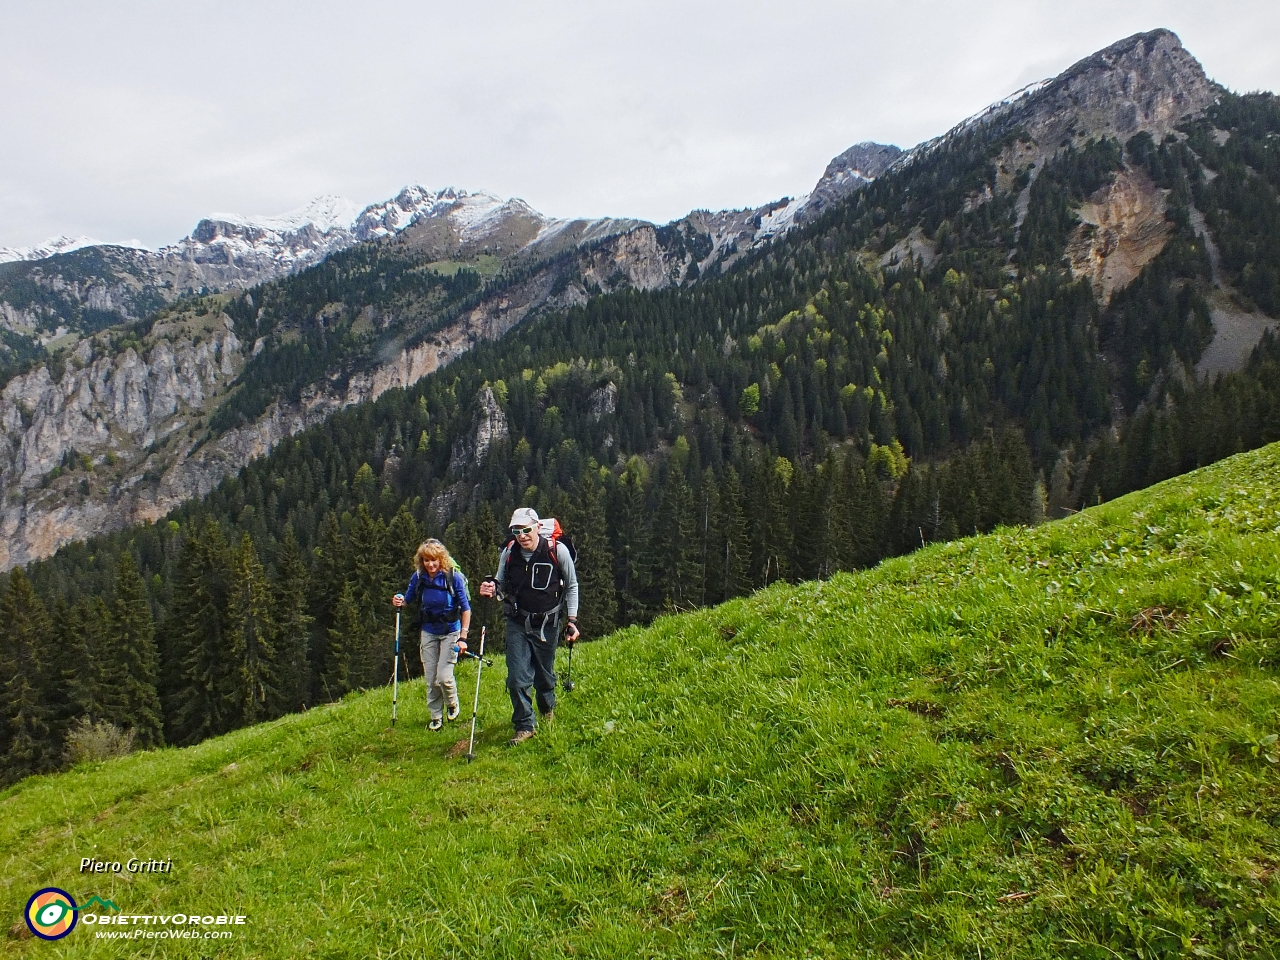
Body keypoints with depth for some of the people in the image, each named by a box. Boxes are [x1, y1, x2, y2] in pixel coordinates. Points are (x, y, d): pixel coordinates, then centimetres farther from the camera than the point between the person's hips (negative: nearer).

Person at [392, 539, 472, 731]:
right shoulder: (418, 577, -7)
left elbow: (466, 608, -11)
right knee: (431, 679, 6)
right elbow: (409, 600, 10)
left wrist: (463, 637, -15)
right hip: (428, 632, 3)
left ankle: (452, 704, 21)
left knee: (444, 676, -10)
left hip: (450, 632, -3)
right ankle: (436, 717, 25)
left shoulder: (453, 577, -17)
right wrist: (400, 601, -15)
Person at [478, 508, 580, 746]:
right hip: (517, 623, 1)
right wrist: (491, 588, -16)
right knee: (517, 677, -6)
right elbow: (502, 584, 8)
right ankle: (524, 726, 11)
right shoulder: (508, 553, -8)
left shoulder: (557, 551, -15)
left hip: (548, 623, -1)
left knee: (545, 674, 15)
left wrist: (572, 620, -2)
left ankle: (548, 708, 45)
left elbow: (571, 586, -1)